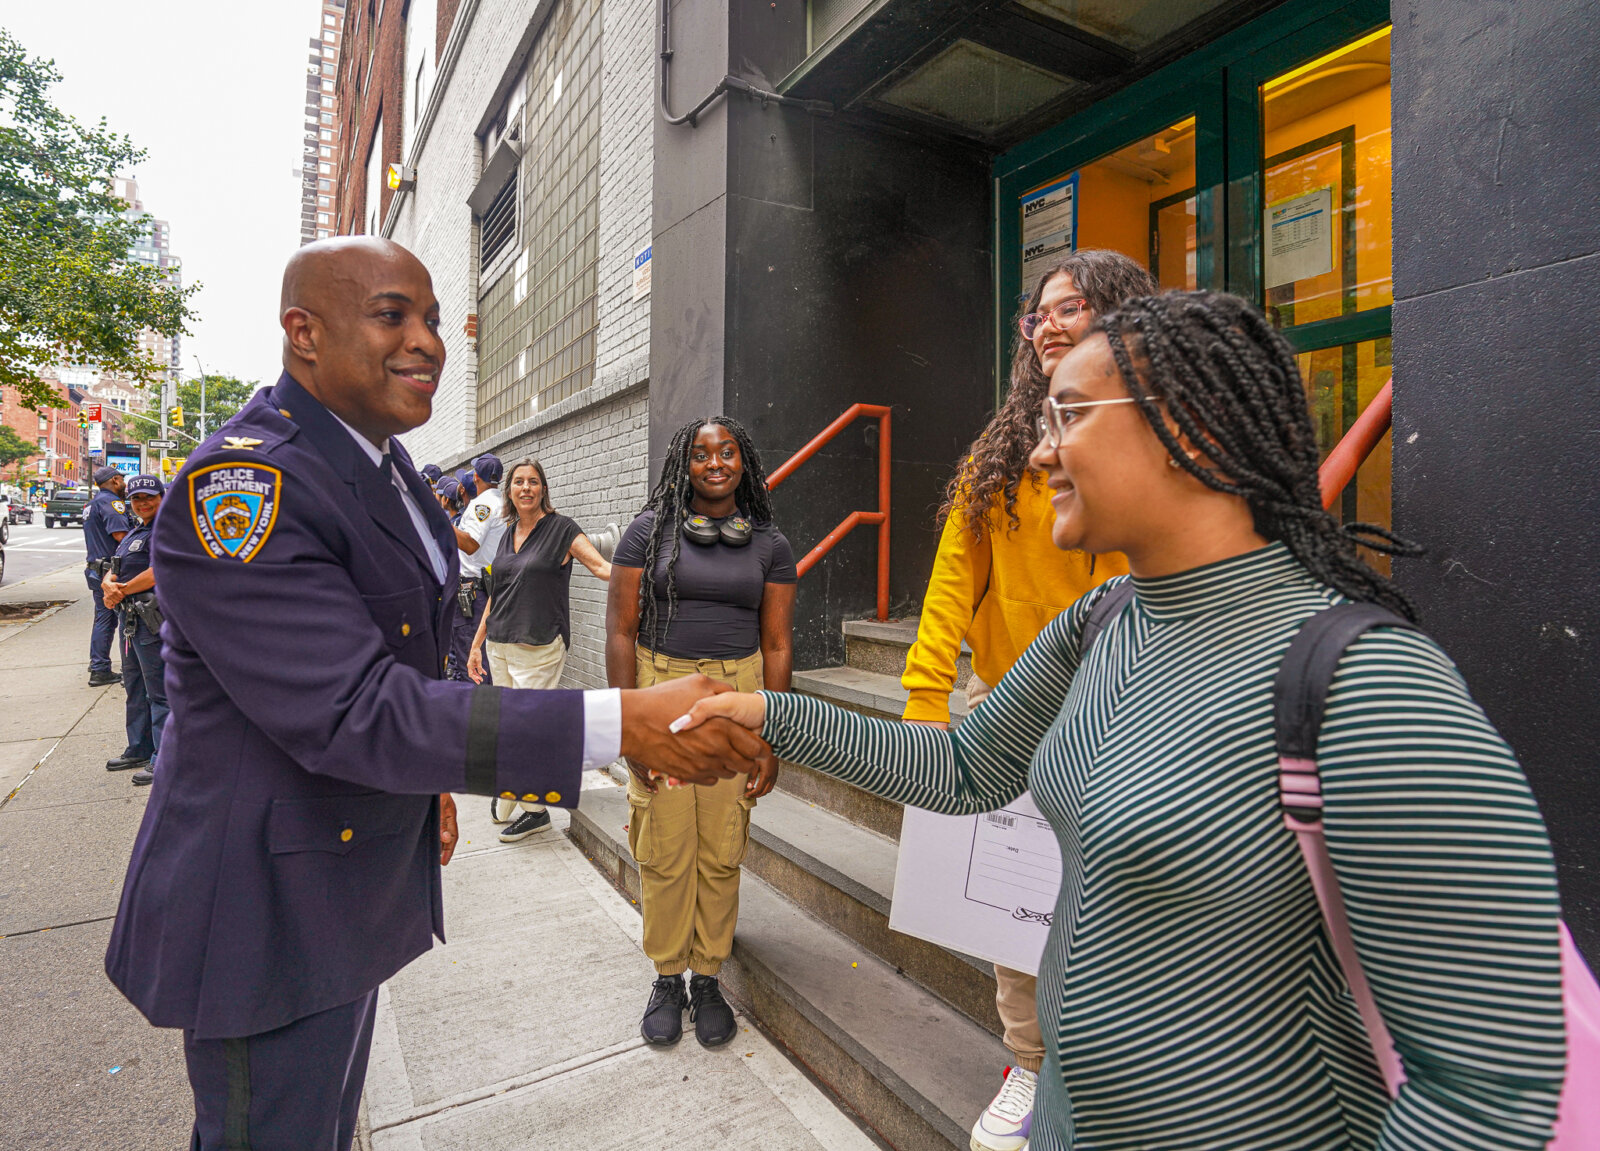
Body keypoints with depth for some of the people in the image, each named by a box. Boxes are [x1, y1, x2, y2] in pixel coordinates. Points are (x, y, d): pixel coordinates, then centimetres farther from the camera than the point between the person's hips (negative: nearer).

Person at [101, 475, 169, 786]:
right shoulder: (135, 533, 20)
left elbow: (159, 572, -23)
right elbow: (113, 572, 15)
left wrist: (122, 590, -11)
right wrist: (109, 585, -8)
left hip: (153, 620, -11)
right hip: (130, 618, 11)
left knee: (159, 691, -6)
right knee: (134, 688, 19)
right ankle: (139, 750, 32)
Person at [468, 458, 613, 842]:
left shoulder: (561, 528, -4)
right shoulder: (507, 534, 14)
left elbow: (601, 566, -13)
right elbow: (495, 595, 18)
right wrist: (476, 644, 18)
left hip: (539, 647, -6)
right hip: (499, 647, 6)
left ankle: (533, 809, 13)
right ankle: (507, 797, 29)